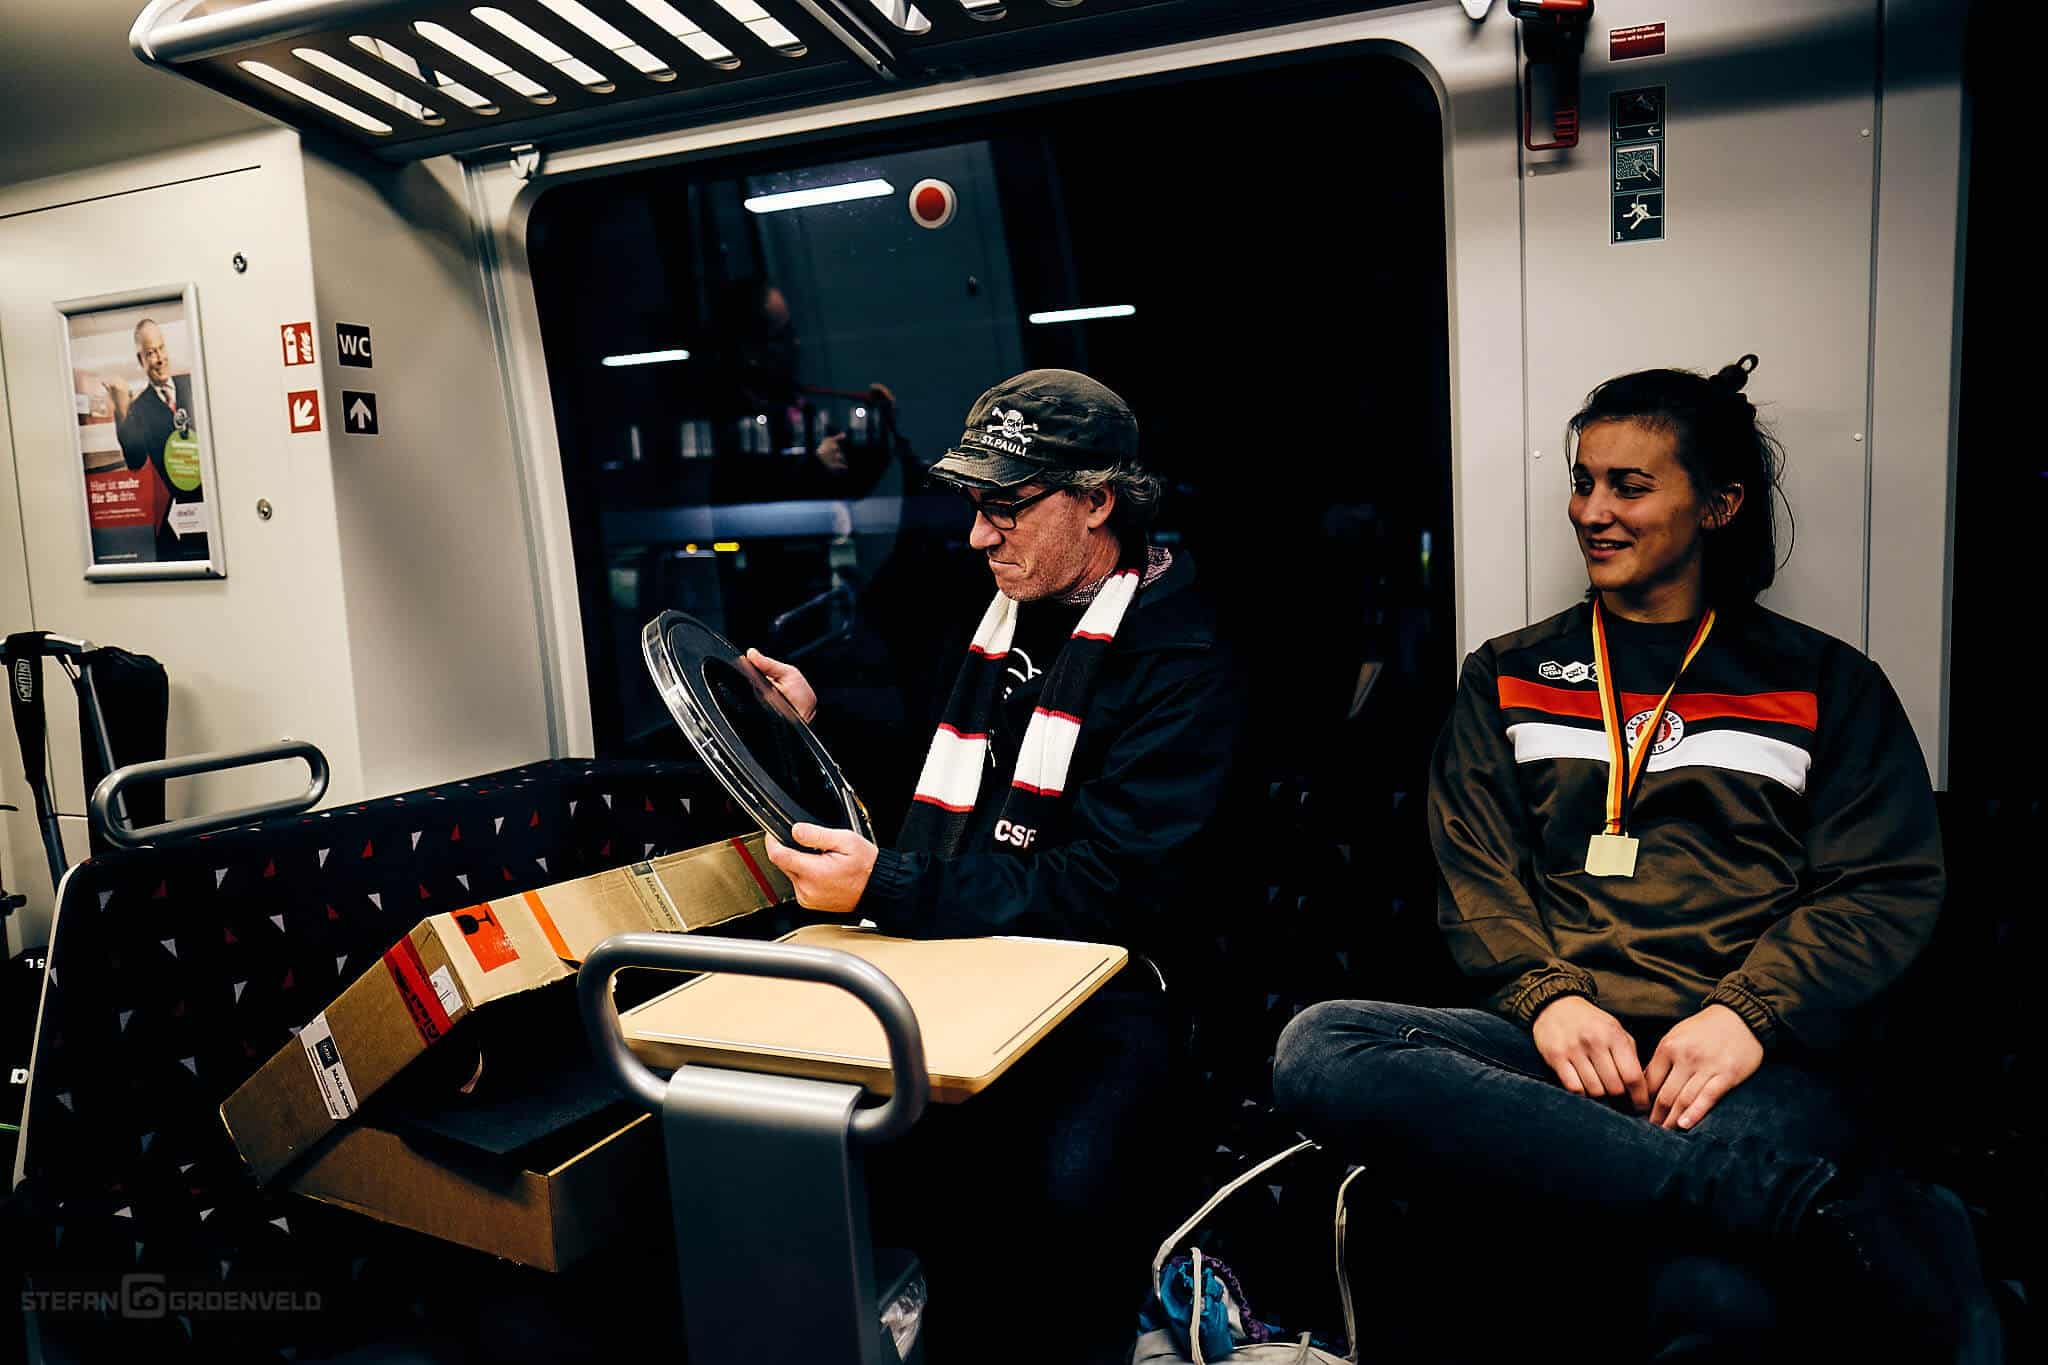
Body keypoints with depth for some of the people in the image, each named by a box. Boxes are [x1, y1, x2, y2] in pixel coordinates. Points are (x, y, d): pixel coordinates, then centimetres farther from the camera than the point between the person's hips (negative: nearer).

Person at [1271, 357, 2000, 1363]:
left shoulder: (1825, 685, 15)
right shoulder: (1509, 677, 19)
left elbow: (1888, 889, 5)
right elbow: (1475, 874, 10)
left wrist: (1749, 1015, -12)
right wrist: (1546, 997, -10)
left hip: (1754, 1058, -2)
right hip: (1551, 1037, 3)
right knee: (1316, 1049, -31)